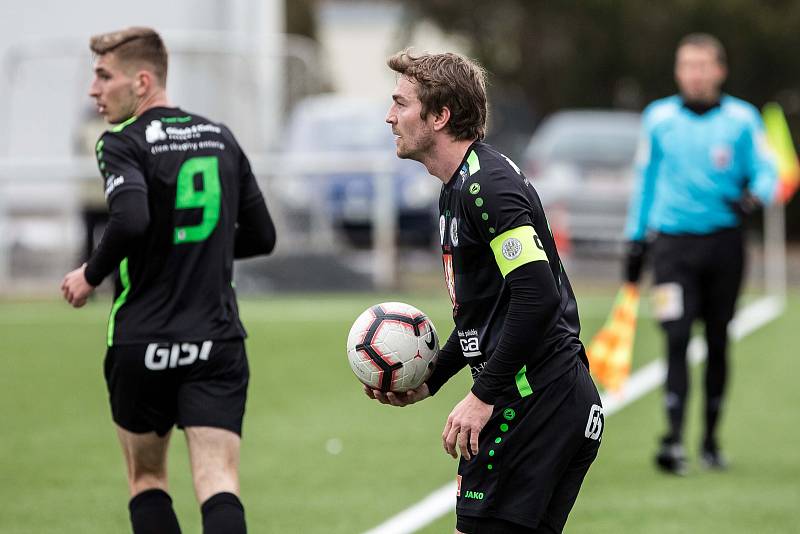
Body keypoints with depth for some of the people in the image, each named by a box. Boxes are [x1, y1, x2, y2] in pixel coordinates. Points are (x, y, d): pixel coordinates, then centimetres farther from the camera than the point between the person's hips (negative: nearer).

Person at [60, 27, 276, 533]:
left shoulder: (124, 143, -8)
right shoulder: (221, 137, 10)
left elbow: (131, 221, -26)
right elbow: (262, 236, 14)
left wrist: (90, 276, -9)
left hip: (142, 344, -3)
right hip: (217, 341, 3)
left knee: (146, 477, 17)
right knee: (219, 484, -6)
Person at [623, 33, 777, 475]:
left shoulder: (742, 119, 2)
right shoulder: (658, 118, 6)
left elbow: (766, 172, -2)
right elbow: (645, 180, 14)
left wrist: (754, 196, -25)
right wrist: (636, 239, 12)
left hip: (724, 242, 0)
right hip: (673, 243, 0)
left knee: (718, 342, 7)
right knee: (677, 339, -12)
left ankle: (711, 439, 19)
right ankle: (674, 440, -17)